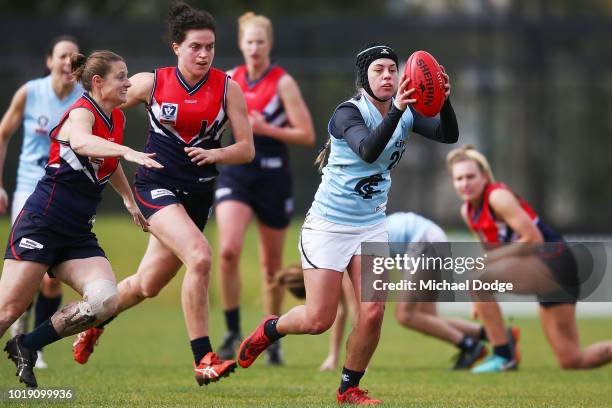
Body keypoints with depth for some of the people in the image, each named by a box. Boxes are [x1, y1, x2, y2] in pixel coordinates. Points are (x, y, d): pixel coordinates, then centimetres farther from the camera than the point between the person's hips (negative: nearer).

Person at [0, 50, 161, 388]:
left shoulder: (117, 119, 13)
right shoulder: (81, 112, -11)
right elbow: (80, 142, -37)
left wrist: (130, 200, 43)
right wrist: (126, 151, -52)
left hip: (78, 234, 7)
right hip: (41, 222, -7)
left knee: (105, 301, -16)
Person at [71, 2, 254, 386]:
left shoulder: (228, 88, -1)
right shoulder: (151, 82, -3)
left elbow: (247, 149, -2)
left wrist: (214, 154, -19)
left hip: (198, 194, 3)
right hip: (157, 185, -3)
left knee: (147, 285, 12)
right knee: (200, 256, -28)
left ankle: (94, 324, 42)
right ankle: (203, 359, -23)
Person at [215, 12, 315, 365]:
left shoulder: (282, 82, -5)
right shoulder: (230, 80, 6)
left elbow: (307, 135, -9)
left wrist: (266, 129, -18)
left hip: (273, 177, -2)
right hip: (235, 174, 2)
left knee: (272, 265, 8)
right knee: (229, 250, -20)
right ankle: (233, 332, -9)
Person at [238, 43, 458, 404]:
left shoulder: (406, 112, -1)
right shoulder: (349, 113, -18)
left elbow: (448, 135, -15)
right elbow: (368, 151, -37)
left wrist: (443, 102, -35)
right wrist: (396, 111, -50)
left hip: (372, 226, 5)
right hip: (329, 224, -5)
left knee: (373, 313, -9)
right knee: (319, 320, -5)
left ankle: (350, 389, 11)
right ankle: (269, 330, 27)